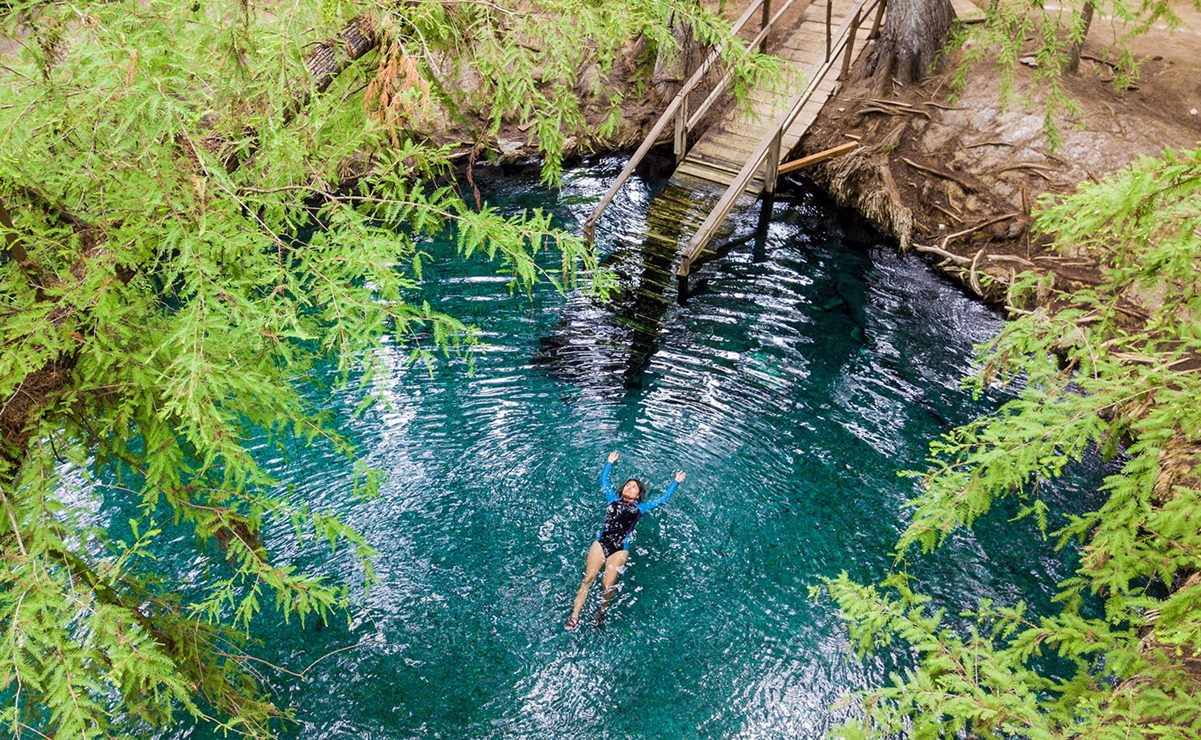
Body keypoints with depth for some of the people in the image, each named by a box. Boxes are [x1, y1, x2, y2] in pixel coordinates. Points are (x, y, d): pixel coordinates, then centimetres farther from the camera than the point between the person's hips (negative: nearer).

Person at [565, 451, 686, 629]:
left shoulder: (639, 508, 18)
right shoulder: (613, 500, 21)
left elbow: (663, 499, 23)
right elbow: (603, 480, 31)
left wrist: (676, 482, 27)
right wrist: (610, 463, 37)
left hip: (620, 550, -1)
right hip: (601, 543, 1)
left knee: (607, 586, -11)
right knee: (588, 578, -12)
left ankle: (601, 615, 8)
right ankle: (574, 616, -10)